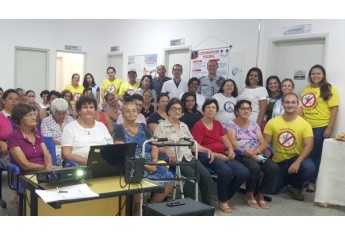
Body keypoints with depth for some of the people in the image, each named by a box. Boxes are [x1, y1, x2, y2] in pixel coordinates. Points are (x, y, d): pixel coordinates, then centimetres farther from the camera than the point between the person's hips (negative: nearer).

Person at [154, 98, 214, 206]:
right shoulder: (161, 126, 2)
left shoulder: (184, 126, 21)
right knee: (194, 176, -29)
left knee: (206, 175, -19)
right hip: (174, 159, -5)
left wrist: (207, 150, 6)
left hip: (188, 157, 6)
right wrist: (167, 151, -28)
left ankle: (207, 206, -8)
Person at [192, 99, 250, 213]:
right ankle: (222, 202, -8)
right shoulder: (198, 125, -3)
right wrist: (215, 155, -17)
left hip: (222, 155, 7)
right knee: (226, 171, -34)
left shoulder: (217, 124, 20)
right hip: (207, 156, -7)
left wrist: (231, 150, -4)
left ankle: (226, 198, 6)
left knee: (244, 173, -14)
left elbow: (226, 141, 19)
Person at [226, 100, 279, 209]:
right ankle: (250, 194, -8)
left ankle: (260, 194, -4)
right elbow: (233, 145, -9)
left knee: (274, 168, -21)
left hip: (257, 154, 5)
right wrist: (250, 155, -18)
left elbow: (263, 144, 9)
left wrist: (254, 152, -14)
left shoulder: (254, 125, 17)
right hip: (240, 155, -5)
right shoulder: (231, 124, 3)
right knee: (255, 167, -34)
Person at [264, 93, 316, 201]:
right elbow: (266, 144, -5)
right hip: (277, 162, 1)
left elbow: (309, 145, -16)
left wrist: (297, 162, -30)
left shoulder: (305, 124, -10)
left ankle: (296, 186, 1)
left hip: (295, 159, -1)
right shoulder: (272, 122, -7)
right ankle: (285, 181, 31)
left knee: (309, 167, -33)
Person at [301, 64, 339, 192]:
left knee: (315, 155, 5)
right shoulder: (306, 89, 9)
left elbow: (334, 109, -9)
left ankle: (312, 182, 16)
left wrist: (329, 128, -14)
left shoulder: (329, 89, -5)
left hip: (321, 127, -4)